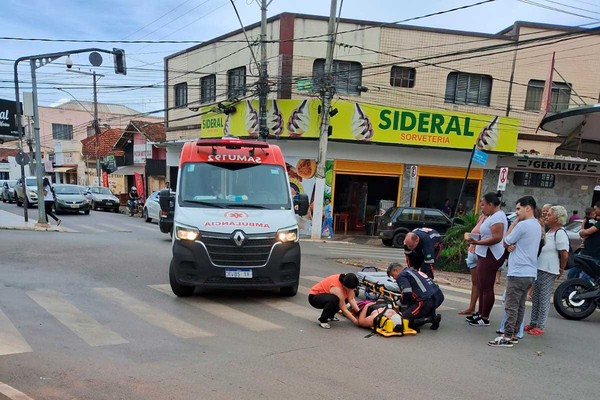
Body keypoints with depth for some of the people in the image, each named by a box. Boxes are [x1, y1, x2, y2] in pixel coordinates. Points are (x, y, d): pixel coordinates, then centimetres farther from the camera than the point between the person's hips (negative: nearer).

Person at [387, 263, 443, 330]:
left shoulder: (401, 276, 1)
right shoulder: (414, 271, 27)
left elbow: (407, 292, -13)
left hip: (428, 300, -9)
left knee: (405, 318, 0)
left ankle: (431, 319, -10)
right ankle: (432, 316, 8)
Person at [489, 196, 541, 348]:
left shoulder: (523, 225, -15)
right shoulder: (537, 225, 16)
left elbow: (505, 242, -6)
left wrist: (515, 222, 0)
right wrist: (511, 245, -7)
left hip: (518, 273, -9)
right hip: (530, 273, 9)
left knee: (511, 306, -6)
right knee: (520, 306, 13)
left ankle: (507, 337, -4)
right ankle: (514, 335, 20)